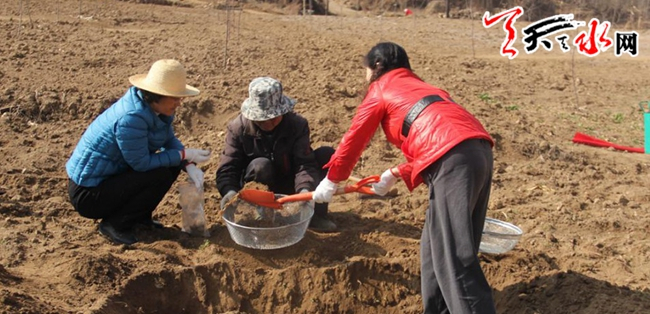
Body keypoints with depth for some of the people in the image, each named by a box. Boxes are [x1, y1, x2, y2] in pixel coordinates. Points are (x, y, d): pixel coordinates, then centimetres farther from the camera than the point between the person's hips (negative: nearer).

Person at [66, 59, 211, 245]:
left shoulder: (153, 107, -4)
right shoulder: (131, 119, -30)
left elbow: (169, 140, 5)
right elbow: (141, 163, -23)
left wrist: (189, 165, -13)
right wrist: (185, 155, -17)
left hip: (110, 176, 9)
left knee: (172, 165, 0)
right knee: (161, 174, -20)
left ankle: (139, 216, 12)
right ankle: (114, 224, -6)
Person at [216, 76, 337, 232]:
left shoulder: (298, 124, -14)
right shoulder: (238, 128, -14)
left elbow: (304, 163, -25)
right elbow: (227, 168, -18)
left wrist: (305, 189, -46)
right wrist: (229, 191, -41)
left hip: (288, 188, 2)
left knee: (327, 154, -19)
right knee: (261, 165, -37)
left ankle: (317, 214, -19)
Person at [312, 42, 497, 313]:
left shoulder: (380, 89, 15)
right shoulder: (418, 86, 35)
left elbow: (354, 139, 19)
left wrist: (330, 182, 30)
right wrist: (396, 174, 34)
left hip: (453, 158, -8)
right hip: (478, 149, 8)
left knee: (455, 257, -7)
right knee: (437, 246, 16)